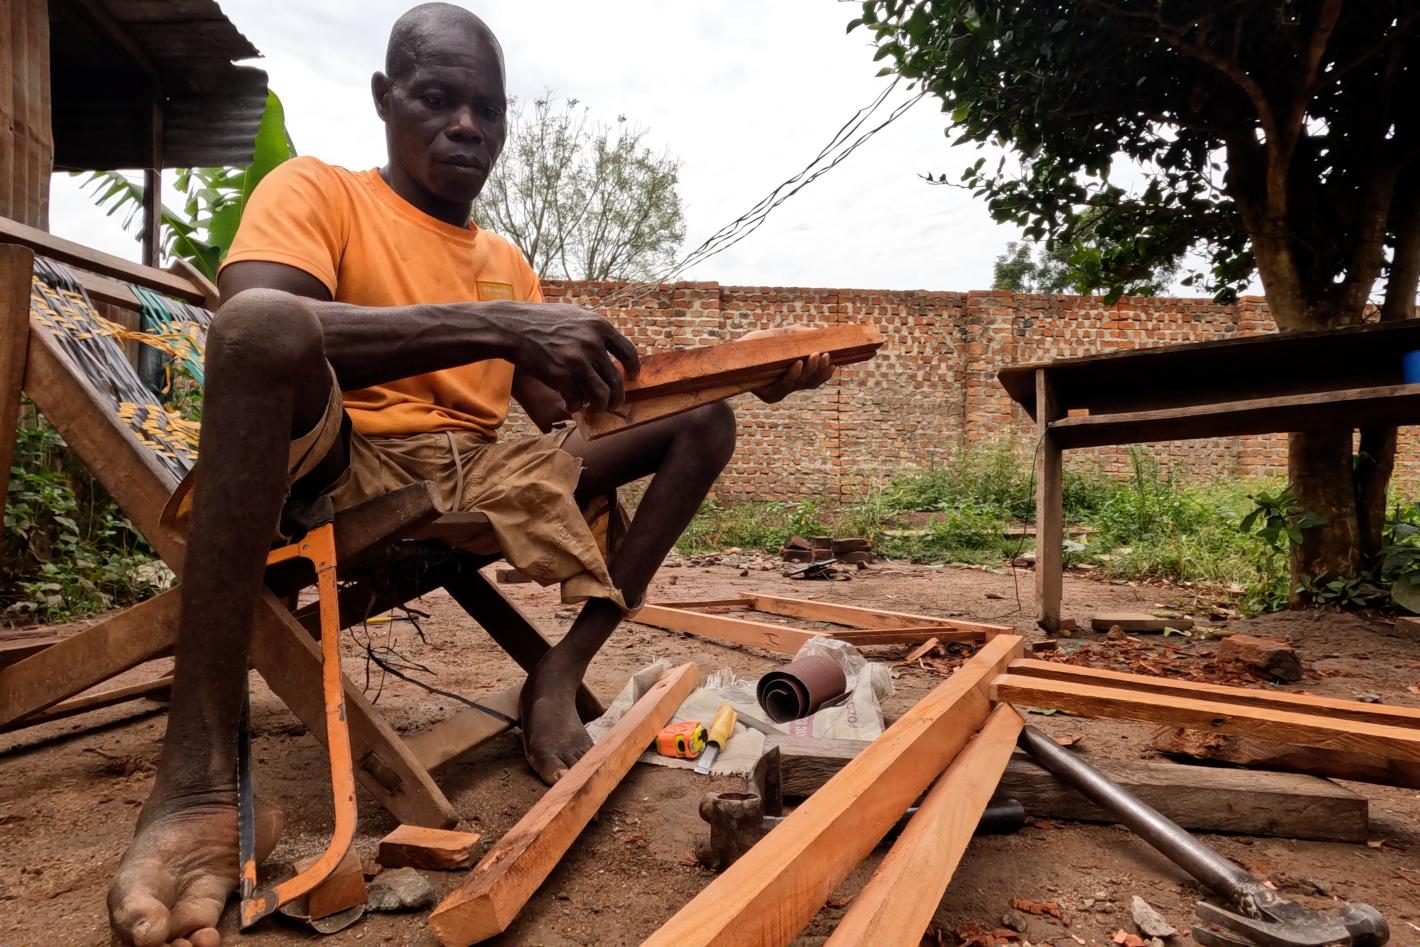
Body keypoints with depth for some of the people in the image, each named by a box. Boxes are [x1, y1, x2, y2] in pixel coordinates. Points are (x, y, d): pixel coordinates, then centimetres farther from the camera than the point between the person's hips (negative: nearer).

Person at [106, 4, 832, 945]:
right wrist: (500, 327, -29)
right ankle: (198, 779, -37)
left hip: (482, 478, 6)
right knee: (263, 322, -35)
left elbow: (563, 410, 14)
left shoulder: (506, 260, 19)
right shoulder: (316, 190, 2)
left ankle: (562, 675, -14)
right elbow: (255, 329, -20)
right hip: (336, 469, -5)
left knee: (705, 419, 3)